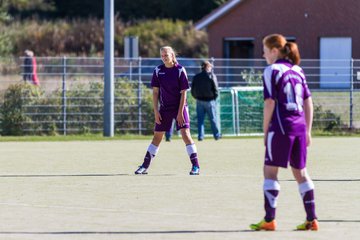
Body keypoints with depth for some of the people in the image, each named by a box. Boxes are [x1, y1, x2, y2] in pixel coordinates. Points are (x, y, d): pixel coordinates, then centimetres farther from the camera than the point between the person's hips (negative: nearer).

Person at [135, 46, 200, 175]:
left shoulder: (180, 70, -8)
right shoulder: (158, 70, 1)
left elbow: (183, 93, -8)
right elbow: (155, 92, 4)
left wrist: (180, 112, -13)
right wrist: (156, 111, -2)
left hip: (180, 107, -3)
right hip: (164, 108, 3)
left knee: (185, 133, -14)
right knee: (157, 136, 7)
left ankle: (196, 166, -12)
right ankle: (145, 166, 14)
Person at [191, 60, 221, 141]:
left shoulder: (196, 77, 5)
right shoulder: (212, 76, -6)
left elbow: (193, 90, 5)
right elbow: (215, 89, -8)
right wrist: (214, 97, 6)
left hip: (199, 101, 3)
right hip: (210, 100, -3)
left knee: (200, 119, 6)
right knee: (213, 119, 7)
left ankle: (200, 135, 1)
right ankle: (217, 135, 15)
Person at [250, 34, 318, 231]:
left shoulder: (272, 71, -5)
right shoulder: (297, 70, 14)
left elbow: (270, 103, -9)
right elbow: (308, 102, 14)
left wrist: (265, 131, -3)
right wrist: (307, 131, 17)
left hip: (281, 126, -6)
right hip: (300, 126, 6)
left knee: (270, 171, 0)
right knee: (300, 172, 12)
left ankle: (269, 220, -4)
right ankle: (312, 219, 11)